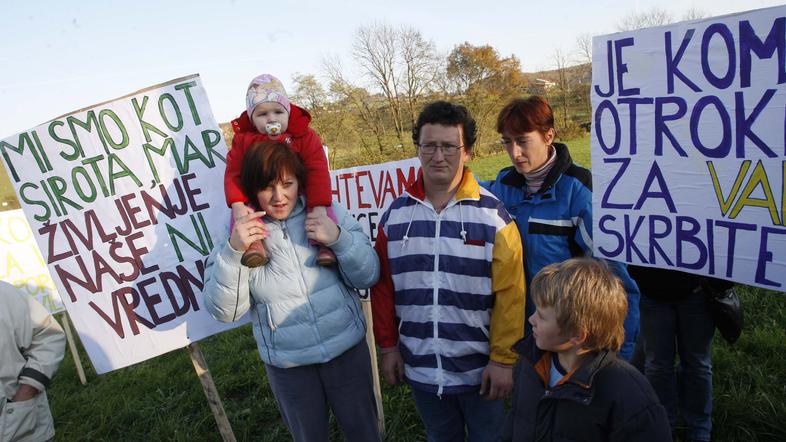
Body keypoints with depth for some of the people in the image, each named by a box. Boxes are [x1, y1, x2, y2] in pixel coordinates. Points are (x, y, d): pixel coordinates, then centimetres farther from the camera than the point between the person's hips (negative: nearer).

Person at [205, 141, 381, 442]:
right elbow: (224, 311, -11)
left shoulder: (329, 214, -7)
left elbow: (368, 278, -5)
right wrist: (233, 251, -25)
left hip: (347, 349, 0)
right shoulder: (243, 233, -6)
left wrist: (340, 239, -22)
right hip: (288, 365, 0)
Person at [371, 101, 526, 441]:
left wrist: (503, 359, -11)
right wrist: (388, 346, 3)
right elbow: (383, 286, 2)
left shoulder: (493, 214, -12)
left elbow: (510, 295, -11)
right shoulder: (396, 214, -2)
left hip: (480, 368, -2)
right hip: (419, 367, 3)